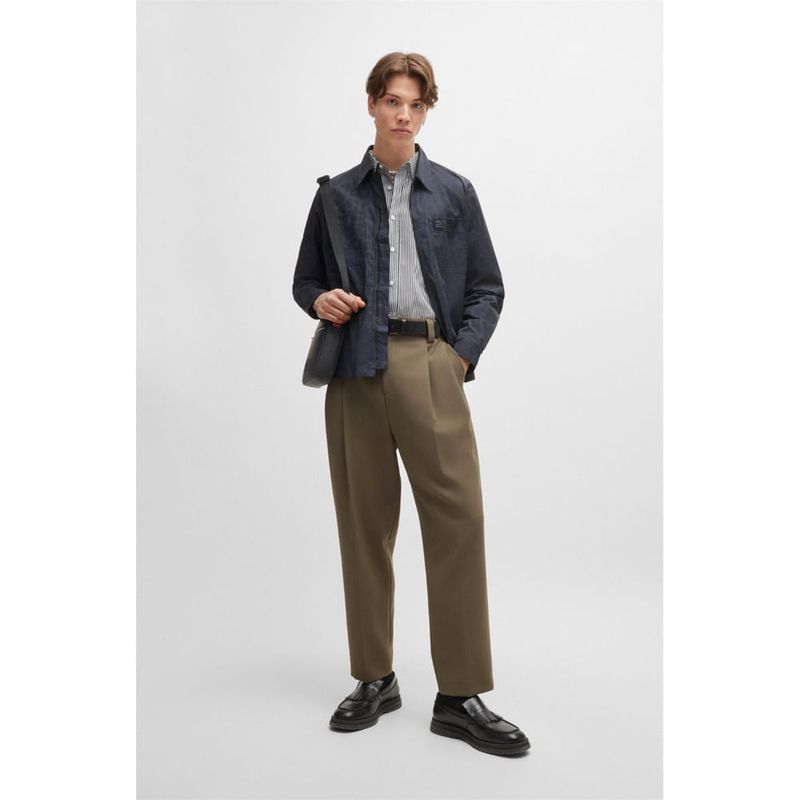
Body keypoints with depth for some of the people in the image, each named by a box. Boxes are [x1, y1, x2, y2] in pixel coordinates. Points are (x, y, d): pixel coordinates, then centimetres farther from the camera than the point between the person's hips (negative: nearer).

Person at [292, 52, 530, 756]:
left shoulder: (454, 192, 14)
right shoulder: (338, 194, 16)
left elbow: (487, 287, 12)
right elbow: (305, 279, 21)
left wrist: (462, 355, -2)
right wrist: (320, 301, -2)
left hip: (430, 364, -1)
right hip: (355, 368, 2)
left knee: (458, 518, -8)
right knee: (364, 523, 5)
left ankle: (462, 695, 3)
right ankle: (374, 679, 20)